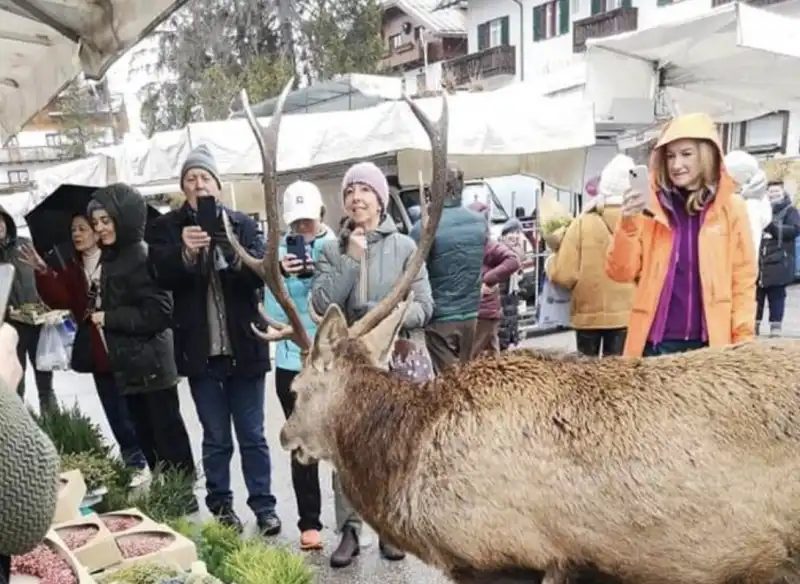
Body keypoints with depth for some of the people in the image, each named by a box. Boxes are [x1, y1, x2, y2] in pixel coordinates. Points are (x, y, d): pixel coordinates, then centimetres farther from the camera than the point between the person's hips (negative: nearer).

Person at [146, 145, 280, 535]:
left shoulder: (243, 224, 4)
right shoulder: (168, 227, 3)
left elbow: (261, 271, -8)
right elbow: (163, 277, -10)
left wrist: (233, 254, -28)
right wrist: (185, 252, -30)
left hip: (244, 346, 0)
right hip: (200, 350, 0)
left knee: (252, 434, 9)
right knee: (215, 437, 10)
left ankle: (264, 505, 21)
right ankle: (221, 507, 25)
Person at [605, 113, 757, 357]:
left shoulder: (732, 210, 1)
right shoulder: (649, 209, 1)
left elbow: (743, 283, 3)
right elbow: (620, 273, -2)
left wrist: (743, 342, -4)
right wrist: (628, 224, -16)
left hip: (711, 343, 0)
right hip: (654, 342, 0)